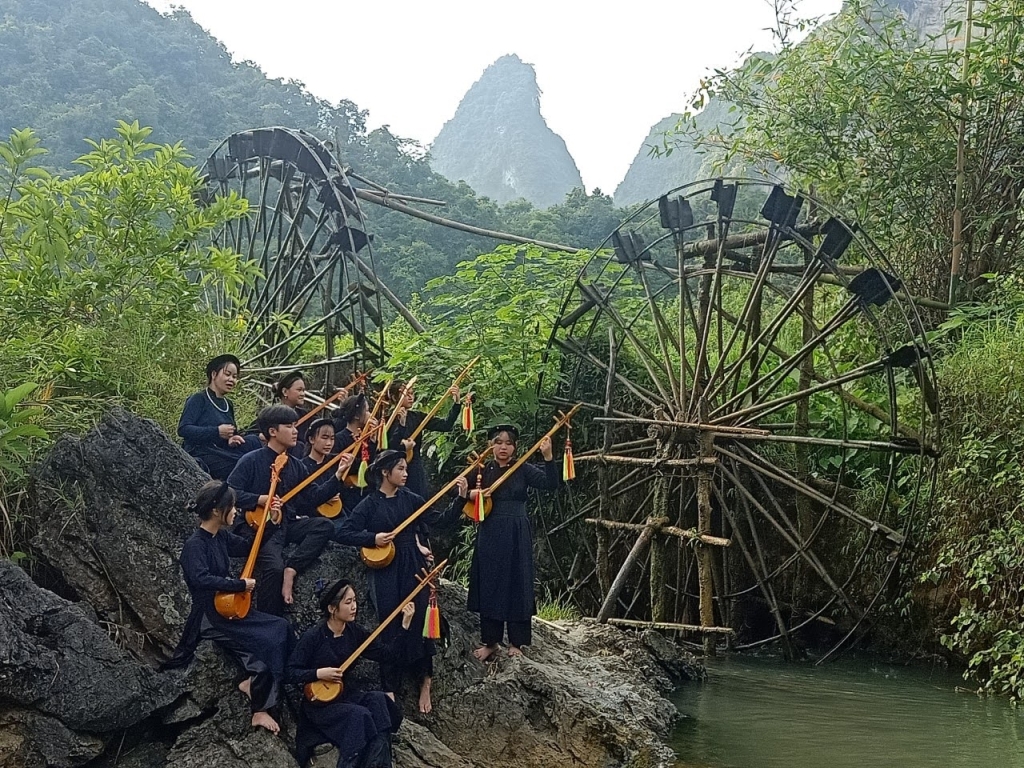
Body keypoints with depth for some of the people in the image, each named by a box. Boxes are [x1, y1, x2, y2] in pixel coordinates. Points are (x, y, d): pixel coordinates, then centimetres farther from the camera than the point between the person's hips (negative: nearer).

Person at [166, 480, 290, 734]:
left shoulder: (221, 536, 6)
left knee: (280, 628, -9)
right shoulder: (195, 546, -18)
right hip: (210, 619, -8)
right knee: (269, 640, -19)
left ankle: (254, 681, 1)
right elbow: (202, 579, -35)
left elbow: (250, 548, 21)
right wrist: (240, 585, -28)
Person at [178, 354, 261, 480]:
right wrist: (217, 431, -19)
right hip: (201, 454, -7)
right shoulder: (198, 400, 0)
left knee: (253, 441, -21)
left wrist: (231, 439, -4)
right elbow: (183, 429, -11)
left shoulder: (228, 405, 22)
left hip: (221, 453, 7)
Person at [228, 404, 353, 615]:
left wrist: (338, 476, 0)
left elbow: (314, 497, 9)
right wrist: (259, 499, -21)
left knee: (324, 526, -16)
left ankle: (291, 568, -19)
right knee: (274, 568, -29)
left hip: (287, 524, 6)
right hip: (260, 527, -6)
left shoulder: (296, 466, 11)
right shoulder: (251, 461, -7)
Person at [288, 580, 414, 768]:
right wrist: (318, 673, -26)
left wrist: (405, 624, -5)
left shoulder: (354, 632, 1)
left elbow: (384, 654, 0)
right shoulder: (313, 636, -15)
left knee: (377, 699, -23)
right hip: (319, 703, -6)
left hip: (343, 695, 6)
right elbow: (291, 673, -12)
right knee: (359, 715, -31)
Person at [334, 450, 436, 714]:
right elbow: (343, 532, -7)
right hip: (385, 570, -2)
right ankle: (390, 689, 5)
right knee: (390, 627, -2)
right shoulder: (370, 504, -4)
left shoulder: (411, 500, 5)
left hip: (412, 566, 2)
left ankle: (424, 681, 7)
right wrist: (373, 538, -17)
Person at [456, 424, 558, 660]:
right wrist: (464, 494, -19)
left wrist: (547, 457, -29)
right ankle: (490, 641, 17)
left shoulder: (523, 470, -3)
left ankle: (516, 642, 13)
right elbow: (471, 505, 4)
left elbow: (551, 484, -15)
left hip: (517, 535, -2)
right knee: (489, 587, 6)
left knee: (517, 587, 2)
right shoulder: (482, 470, 3)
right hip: (489, 535, 2)